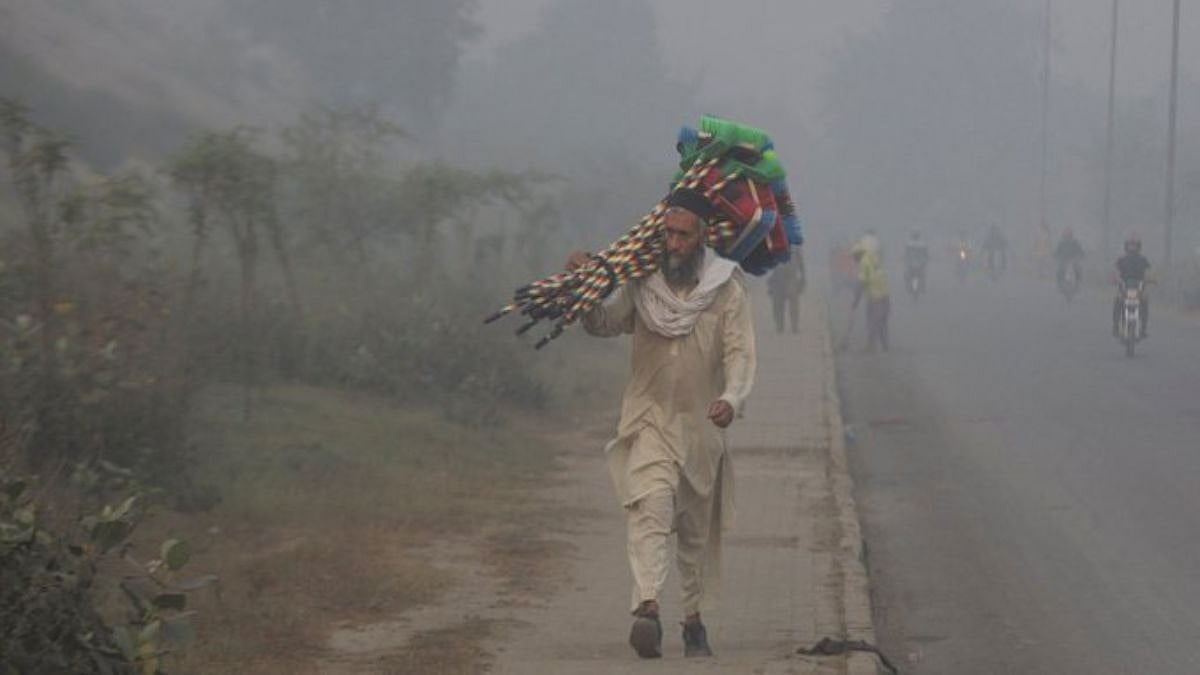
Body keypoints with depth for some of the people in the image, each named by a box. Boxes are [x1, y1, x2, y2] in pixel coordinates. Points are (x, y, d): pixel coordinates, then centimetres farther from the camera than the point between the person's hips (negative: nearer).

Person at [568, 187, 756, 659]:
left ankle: (694, 620, 27)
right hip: (649, 418, -1)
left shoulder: (727, 288, -4)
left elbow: (740, 353, -11)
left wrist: (732, 398, -30)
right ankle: (647, 609, -35)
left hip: (701, 426, 1)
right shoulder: (642, 283, 1)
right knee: (650, 507, -23)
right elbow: (604, 325, 13)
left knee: (698, 530, 13)